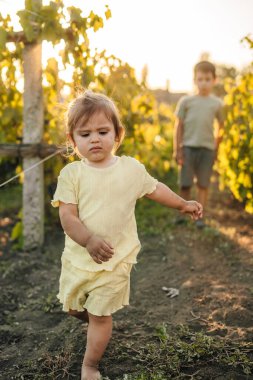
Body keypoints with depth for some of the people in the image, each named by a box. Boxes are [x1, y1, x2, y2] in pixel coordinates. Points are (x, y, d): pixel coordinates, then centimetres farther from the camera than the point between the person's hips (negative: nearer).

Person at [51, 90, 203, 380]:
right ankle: (97, 320, 53)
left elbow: (154, 188, 14)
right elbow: (67, 216, -18)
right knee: (72, 307, 20)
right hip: (77, 256, 1)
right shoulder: (71, 173, -11)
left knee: (100, 316, 7)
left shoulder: (132, 168, -5)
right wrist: (89, 240, -35)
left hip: (115, 261, -1)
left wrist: (182, 204, 20)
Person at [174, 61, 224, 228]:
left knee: (203, 184, 4)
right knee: (185, 183, 2)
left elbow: (221, 127, 14)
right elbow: (179, 126, 3)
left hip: (207, 148, 1)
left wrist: (216, 147, 10)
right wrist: (177, 149, -1)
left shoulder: (217, 103, 6)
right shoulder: (186, 101, 2)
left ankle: (200, 216, 11)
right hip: (188, 147, -1)